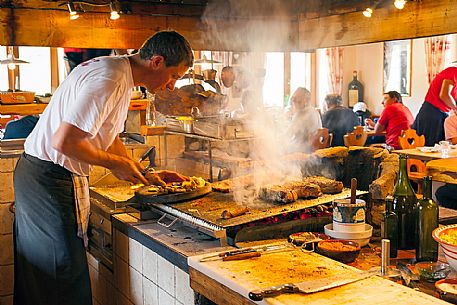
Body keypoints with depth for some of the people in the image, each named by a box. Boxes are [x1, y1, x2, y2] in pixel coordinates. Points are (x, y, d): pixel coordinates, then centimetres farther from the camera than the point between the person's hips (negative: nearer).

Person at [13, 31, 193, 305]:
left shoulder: (120, 75, 11)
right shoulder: (110, 80, -23)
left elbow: (108, 136, 21)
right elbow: (64, 141, -29)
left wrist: (145, 173, 16)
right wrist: (116, 164, -16)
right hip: (50, 182, -10)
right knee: (64, 273, -1)